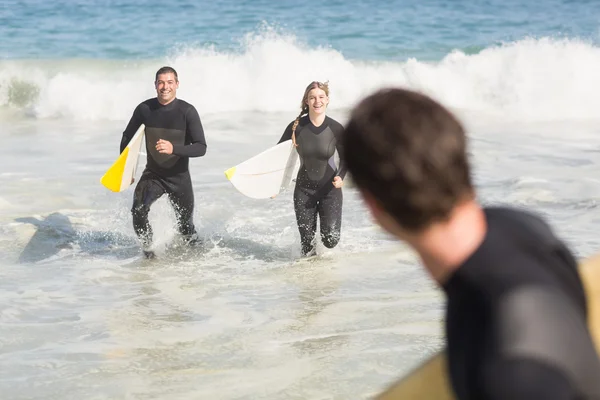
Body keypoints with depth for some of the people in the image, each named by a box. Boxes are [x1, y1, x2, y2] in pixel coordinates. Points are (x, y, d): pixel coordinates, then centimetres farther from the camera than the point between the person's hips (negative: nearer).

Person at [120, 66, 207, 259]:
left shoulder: (187, 111, -15)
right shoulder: (144, 109, -7)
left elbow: (201, 148, -19)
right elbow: (127, 137, 11)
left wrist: (173, 148, -34)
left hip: (179, 176, -1)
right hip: (152, 174, 1)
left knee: (186, 226, 10)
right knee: (138, 210, -25)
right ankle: (148, 250, -2)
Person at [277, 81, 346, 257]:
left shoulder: (336, 128, -13)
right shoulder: (296, 127, -12)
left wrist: (340, 176, -16)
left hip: (330, 189, -1)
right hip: (304, 189, 1)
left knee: (330, 240, -8)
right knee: (307, 242, 0)